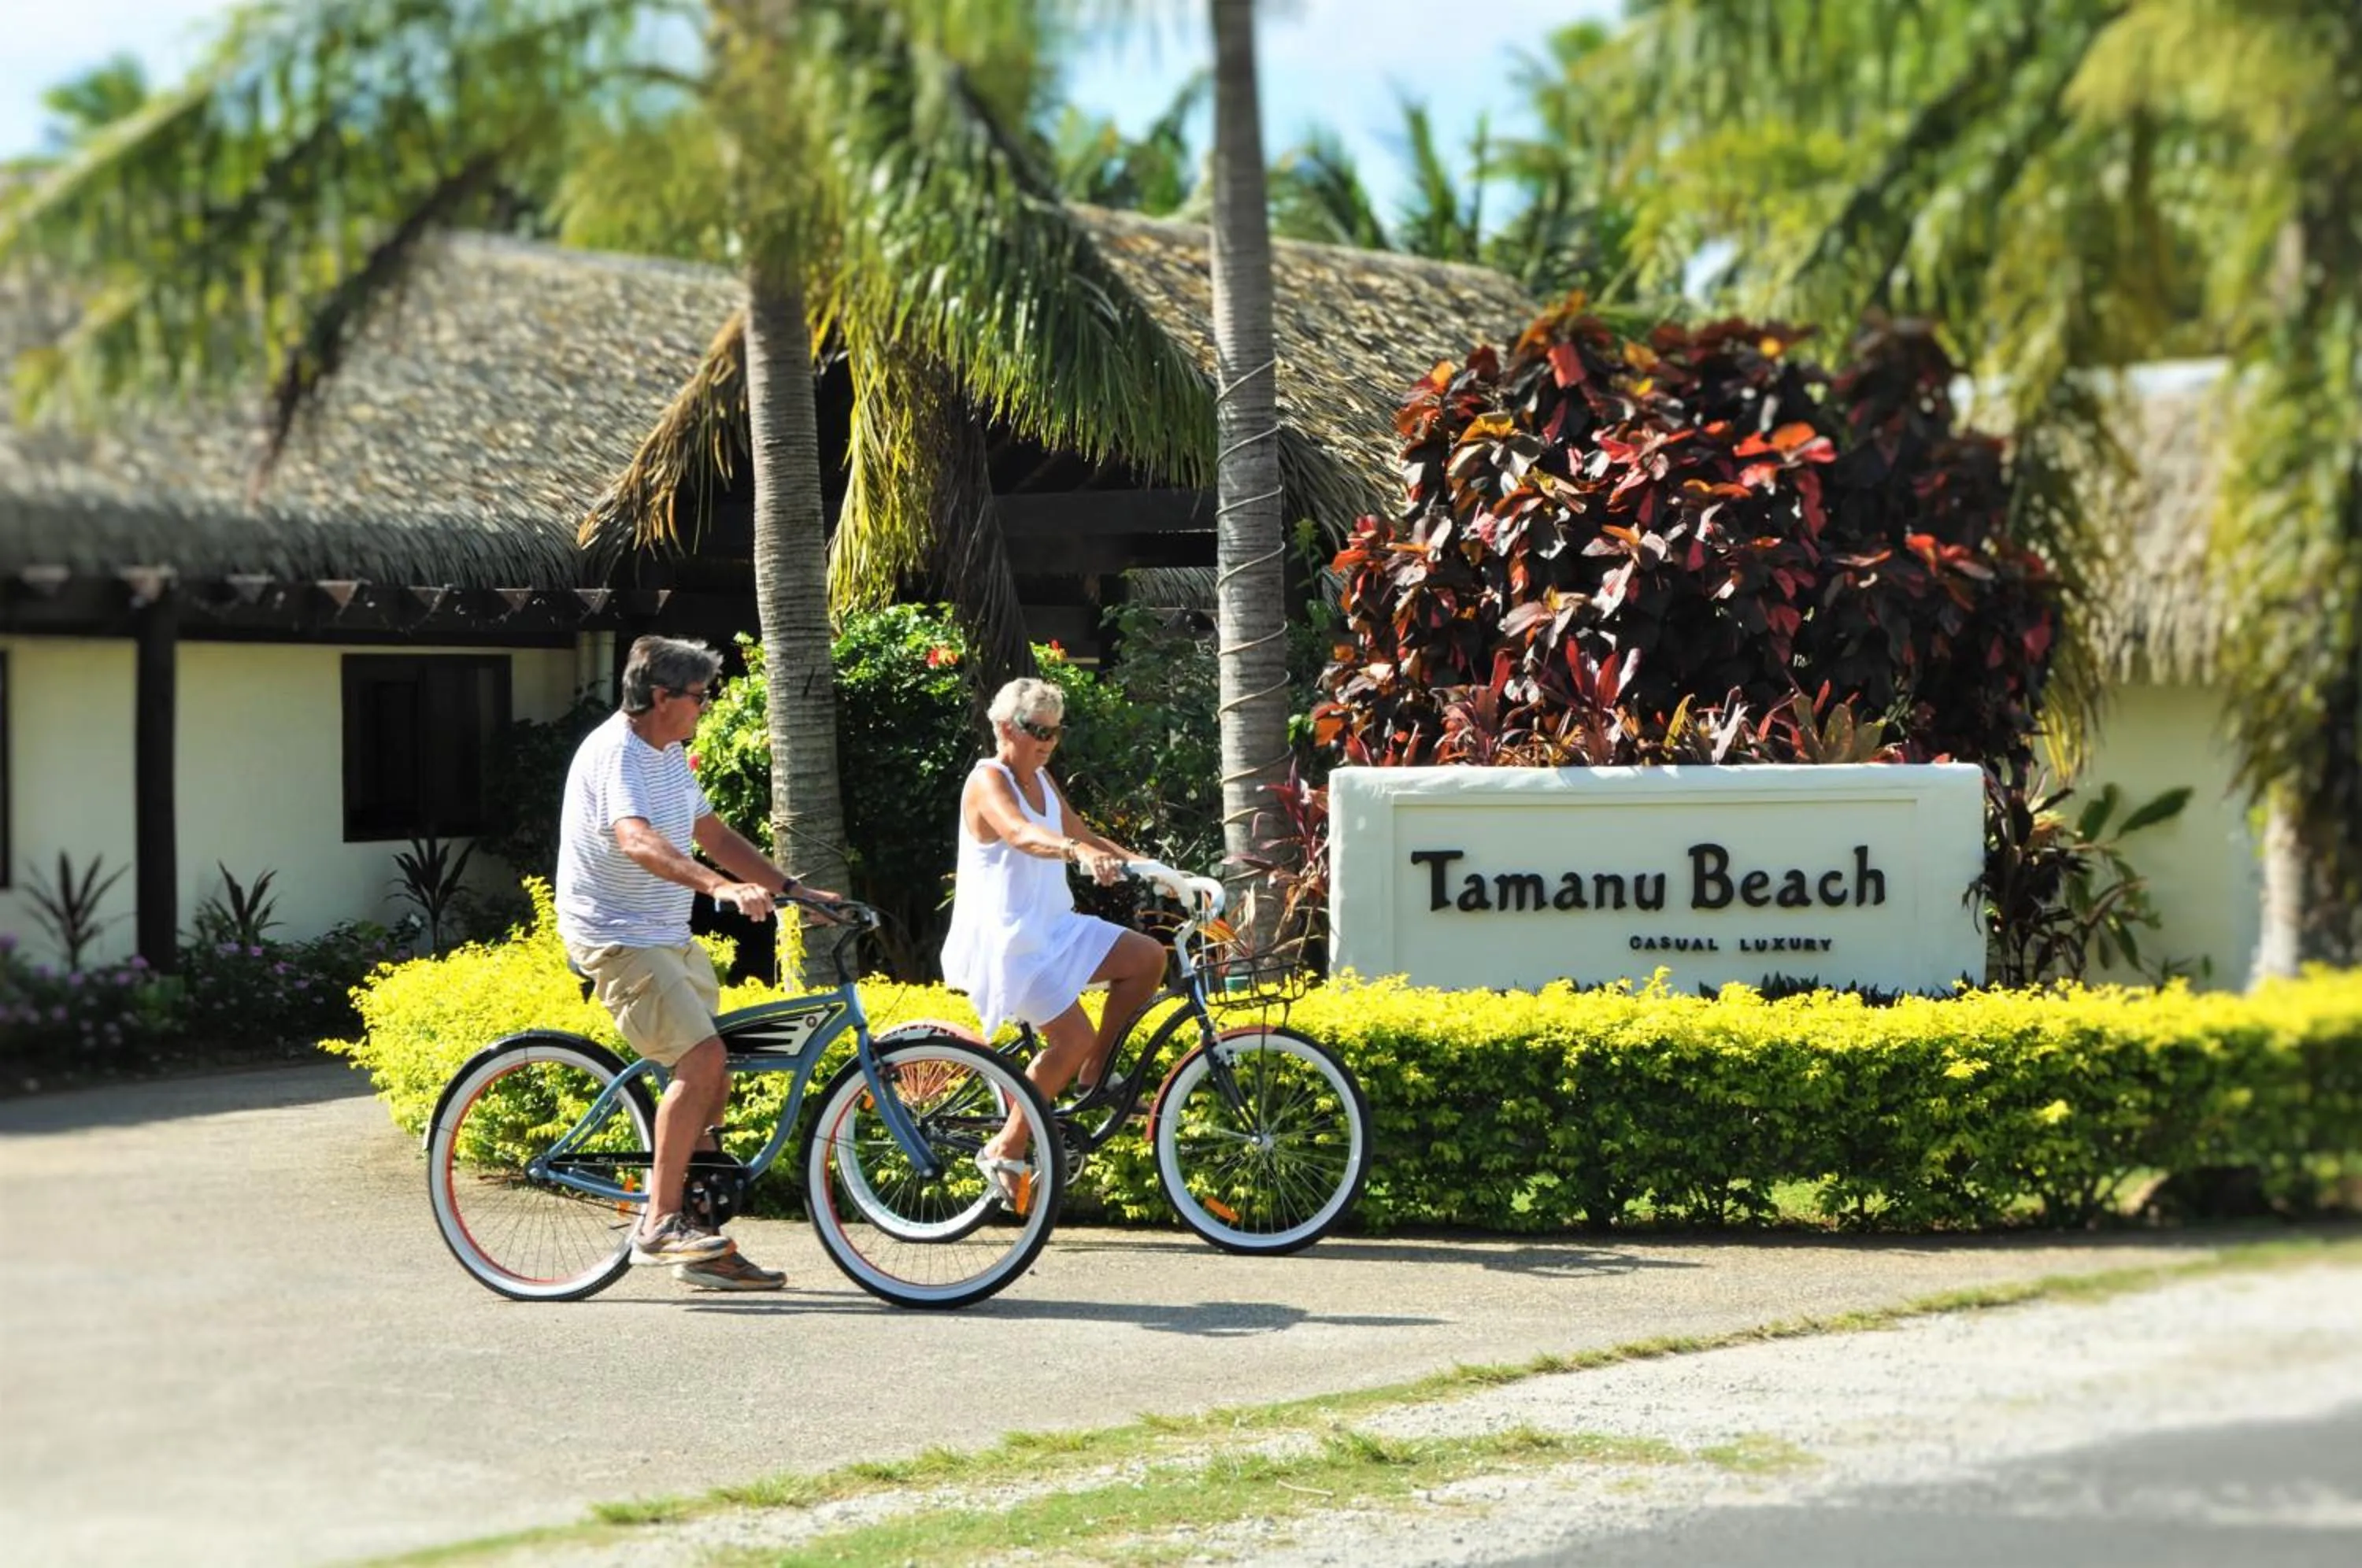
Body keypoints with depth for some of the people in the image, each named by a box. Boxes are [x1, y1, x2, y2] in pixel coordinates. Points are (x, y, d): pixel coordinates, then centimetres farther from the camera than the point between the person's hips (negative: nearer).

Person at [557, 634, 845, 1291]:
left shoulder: (669, 758, 14)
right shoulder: (615, 752, -18)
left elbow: (713, 835, 20)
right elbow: (638, 842, -34)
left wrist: (791, 888, 11)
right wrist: (723, 887, -47)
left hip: (670, 937, 10)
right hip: (617, 936, -10)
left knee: (710, 1072, 7)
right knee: (701, 1058, -21)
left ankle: (703, 1251, 12)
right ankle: (660, 1225, -17)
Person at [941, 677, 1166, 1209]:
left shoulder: (1042, 781, 14)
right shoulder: (988, 781, -14)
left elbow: (1086, 836, 19)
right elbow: (1021, 833, -34)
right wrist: (1077, 852, -52)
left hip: (1053, 929, 9)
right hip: (1003, 939, -9)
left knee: (1148, 957, -7)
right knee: (1073, 1034, -20)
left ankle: (1094, 1073, 6)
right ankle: (1006, 1150, -7)